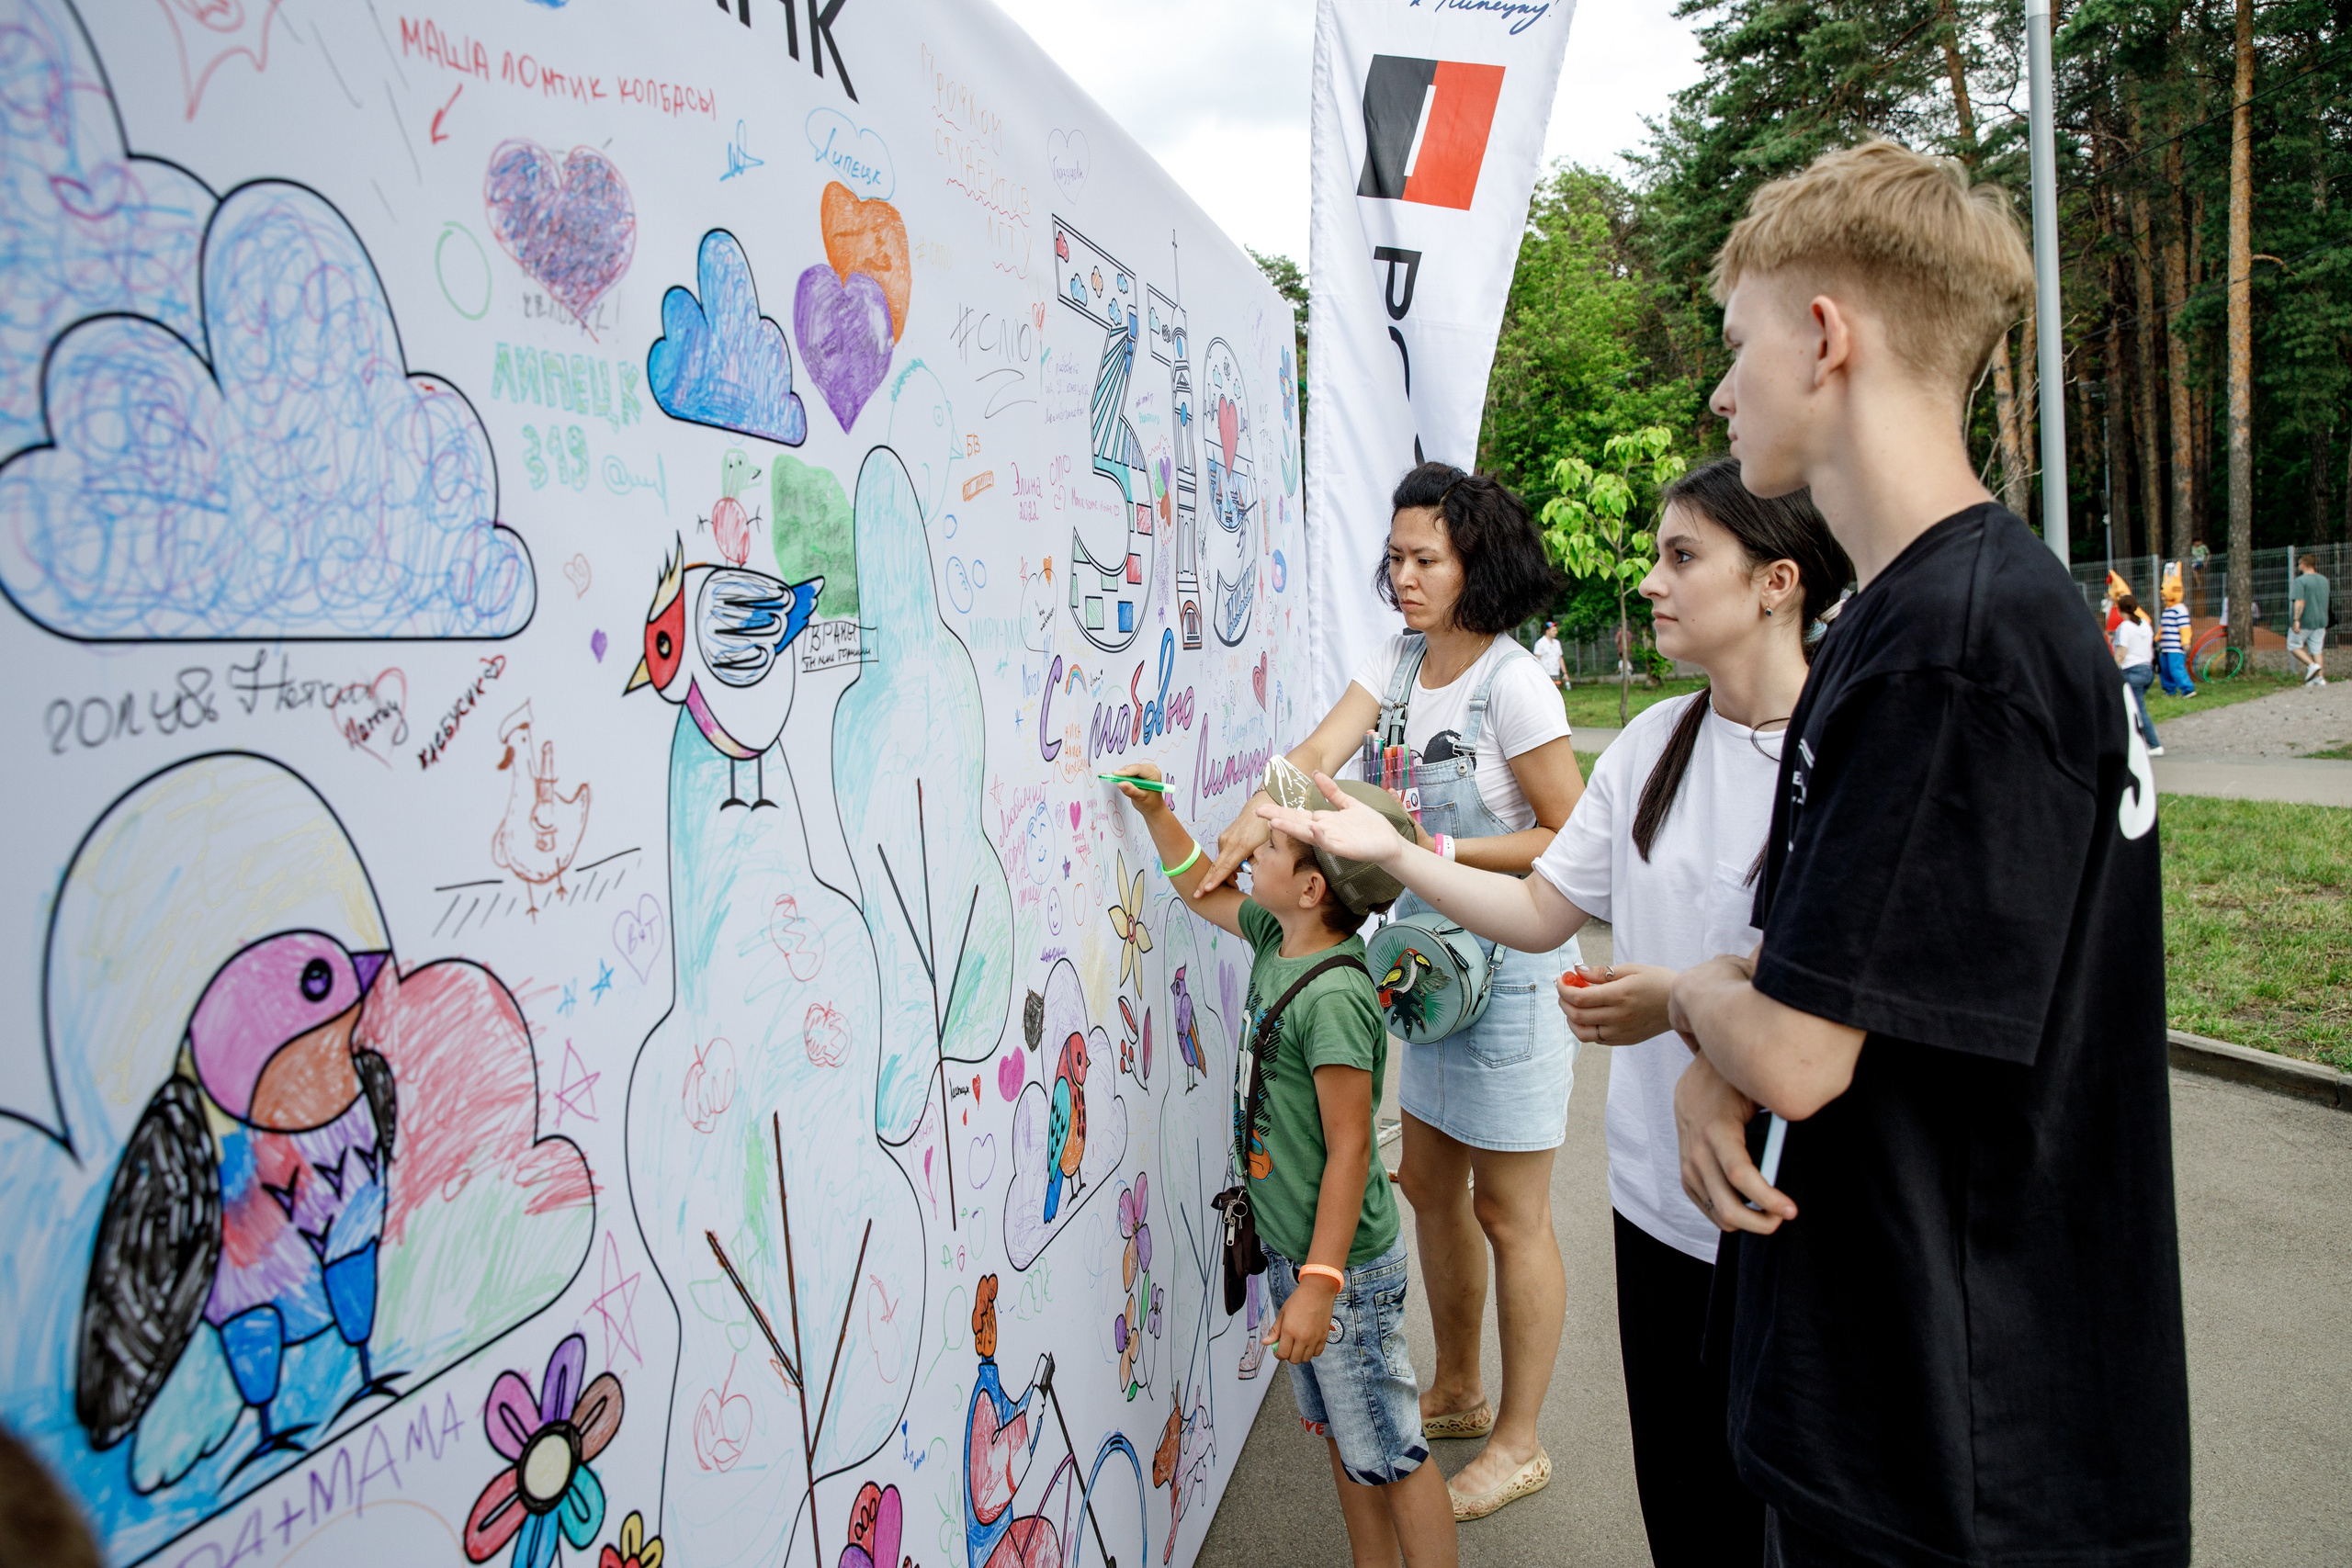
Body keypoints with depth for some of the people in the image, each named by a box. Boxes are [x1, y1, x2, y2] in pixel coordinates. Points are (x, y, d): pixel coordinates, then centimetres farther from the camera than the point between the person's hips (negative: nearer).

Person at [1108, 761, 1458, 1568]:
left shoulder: (1333, 998, -27)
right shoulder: (1276, 940, -1)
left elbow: (1348, 1151, -25)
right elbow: (1203, 890, 20)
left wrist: (1319, 1285, -22)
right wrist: (1156, 814, 11)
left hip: (1343, 1265, -9)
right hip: (1291, 1248, 9)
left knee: (1392, 1459, 7)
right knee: (1343, 1441, 22)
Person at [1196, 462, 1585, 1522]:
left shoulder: (1509, 683, -18)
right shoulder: (1399, 659, 3)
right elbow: (1319, 753, -10)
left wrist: (1442, 850, -21)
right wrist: (1252, 820, -26)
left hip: (1510, 966, -8)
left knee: (1507, 1213, 5)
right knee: (1428, 1185, 18)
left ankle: (1517, 1443, 24)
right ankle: (1457, 1392, 39)